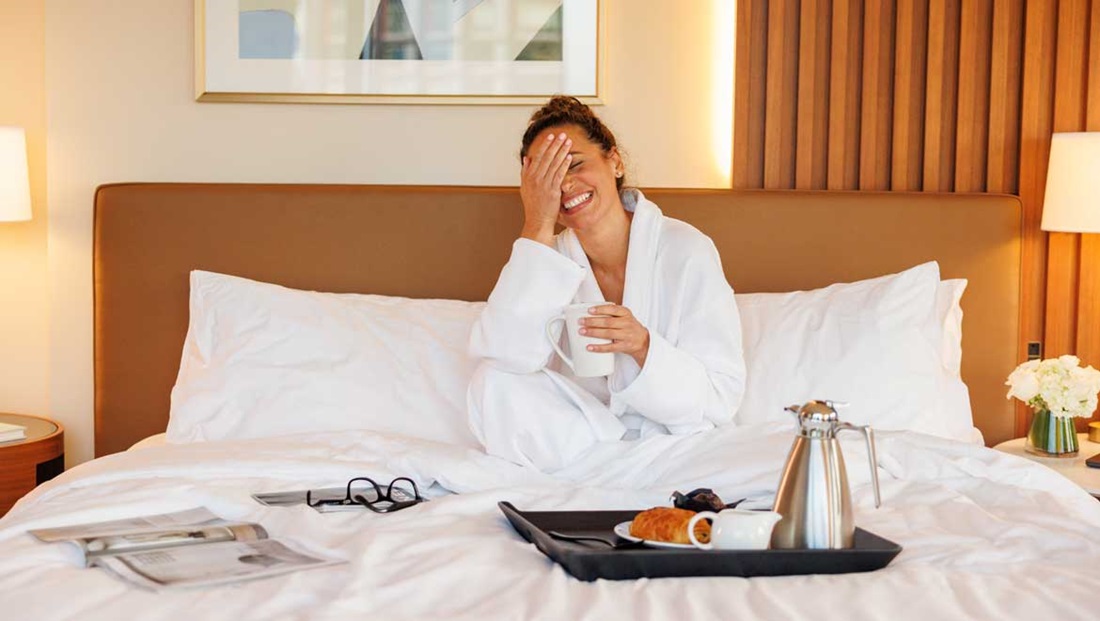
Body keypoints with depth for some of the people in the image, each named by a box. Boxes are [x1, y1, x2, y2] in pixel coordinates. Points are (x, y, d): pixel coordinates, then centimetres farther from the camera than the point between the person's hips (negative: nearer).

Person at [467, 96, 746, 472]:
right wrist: (537, 228, -22)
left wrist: (643, 347, -30)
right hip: (573, 440, 2)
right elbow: (500, 355, -20)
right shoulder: (549, 257, 0)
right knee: (493, 384, -22)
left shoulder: (686, 251, -10)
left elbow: (721, 398, -12)